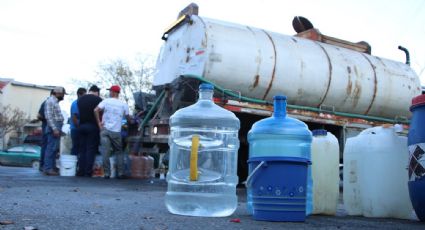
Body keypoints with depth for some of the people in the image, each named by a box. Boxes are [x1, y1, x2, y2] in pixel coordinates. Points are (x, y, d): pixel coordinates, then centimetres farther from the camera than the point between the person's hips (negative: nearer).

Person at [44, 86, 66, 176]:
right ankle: (48, 168, -9)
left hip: (57, 128, 10)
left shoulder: (55, 102, 20)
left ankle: (52, 167, 12)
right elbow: (49, 116, -18)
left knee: (54, 149, 9)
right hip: (53, 128, -10)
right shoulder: (50, 101, -10)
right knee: (51, 148, -10)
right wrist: (54, 129, -23)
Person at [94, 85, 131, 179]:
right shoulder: (123, 104, 5)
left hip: (105, 130, -1)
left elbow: (96, 110, -11)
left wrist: (99, 123, -3)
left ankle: (107, 173, 0)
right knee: (119, 152, 13)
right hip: (116, 132, 1)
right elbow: (128, 117, 12)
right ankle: (121, 173, 8)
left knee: (105, 153, 1)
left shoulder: (106, 101, 1)